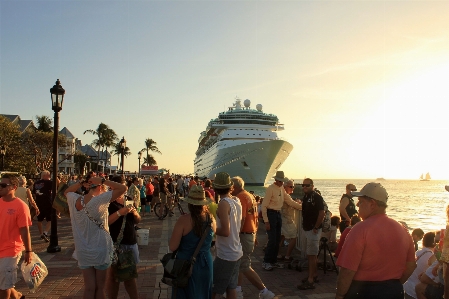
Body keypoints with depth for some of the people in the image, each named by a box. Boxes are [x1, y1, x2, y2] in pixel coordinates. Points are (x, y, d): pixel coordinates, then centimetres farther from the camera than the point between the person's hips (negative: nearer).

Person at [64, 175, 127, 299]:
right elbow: (123, 188, -21)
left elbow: (66, 192, 20)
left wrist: (81, 182, 6)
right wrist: (102, 180, -14)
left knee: (89, 288, 11)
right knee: (100, 288, 10)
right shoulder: (99, 200, -19)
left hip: (83, 251, 4)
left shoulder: (75, 200, -4)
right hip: (100, 249, -4)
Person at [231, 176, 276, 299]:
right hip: (251, 233, 10)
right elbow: (255, 218, 18)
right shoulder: (250, 196, 13)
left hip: (244, 235, -10)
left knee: (244, 266, -3)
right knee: (239, 263, 16)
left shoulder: (240, 197, -17)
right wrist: (254, 235, 23)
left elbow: (241, 219, -25)